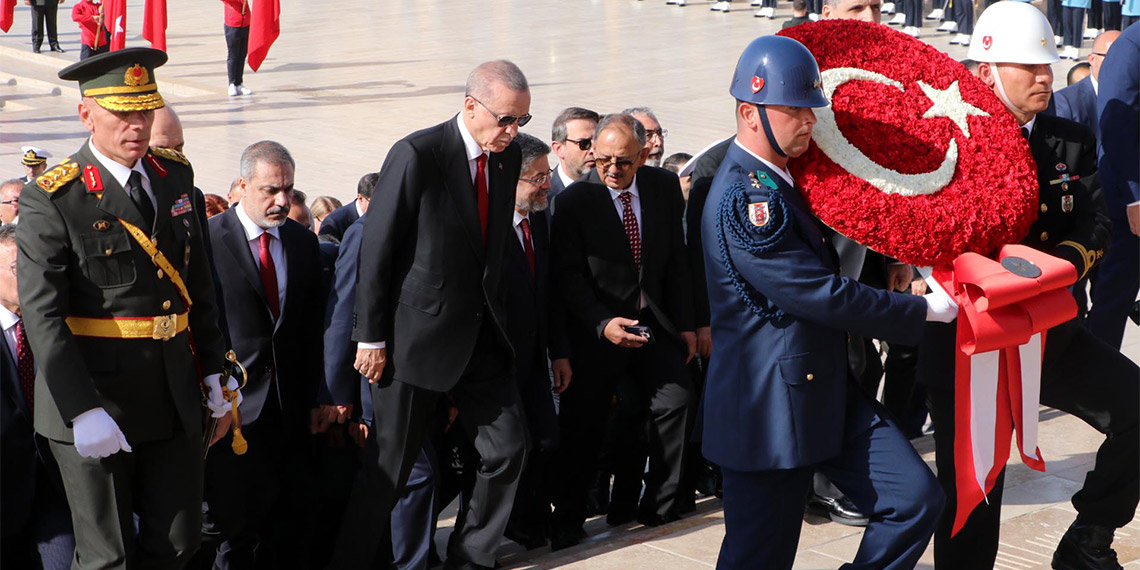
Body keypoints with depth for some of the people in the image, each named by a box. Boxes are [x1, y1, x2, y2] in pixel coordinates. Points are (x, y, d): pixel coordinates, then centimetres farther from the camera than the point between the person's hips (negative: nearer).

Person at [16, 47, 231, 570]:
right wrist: (83, 411, -24)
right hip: (95, 401, -5)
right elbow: (42, 315, -18)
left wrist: (214, 371, 14)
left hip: (175, 400, 6)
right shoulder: (51, 200, -12)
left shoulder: (174, 175, 7)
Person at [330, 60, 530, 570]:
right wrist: (371, 337, -12)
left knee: (508, 446, 7)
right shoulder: (417, 155, -16)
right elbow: (376, 250, -13)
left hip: (479, 335, 6)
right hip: (418, 333, -6)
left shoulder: (507, 155, 4)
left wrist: (491, 313, 13)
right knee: (389, 465, 3)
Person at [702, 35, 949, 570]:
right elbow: (822, 296, -22)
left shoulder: (782, 179, 10)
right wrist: (922, 310, -14)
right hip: (771, 408, -9)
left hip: (828, 392, 9)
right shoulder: (743, 197, -21)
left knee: (915, 500, -1)